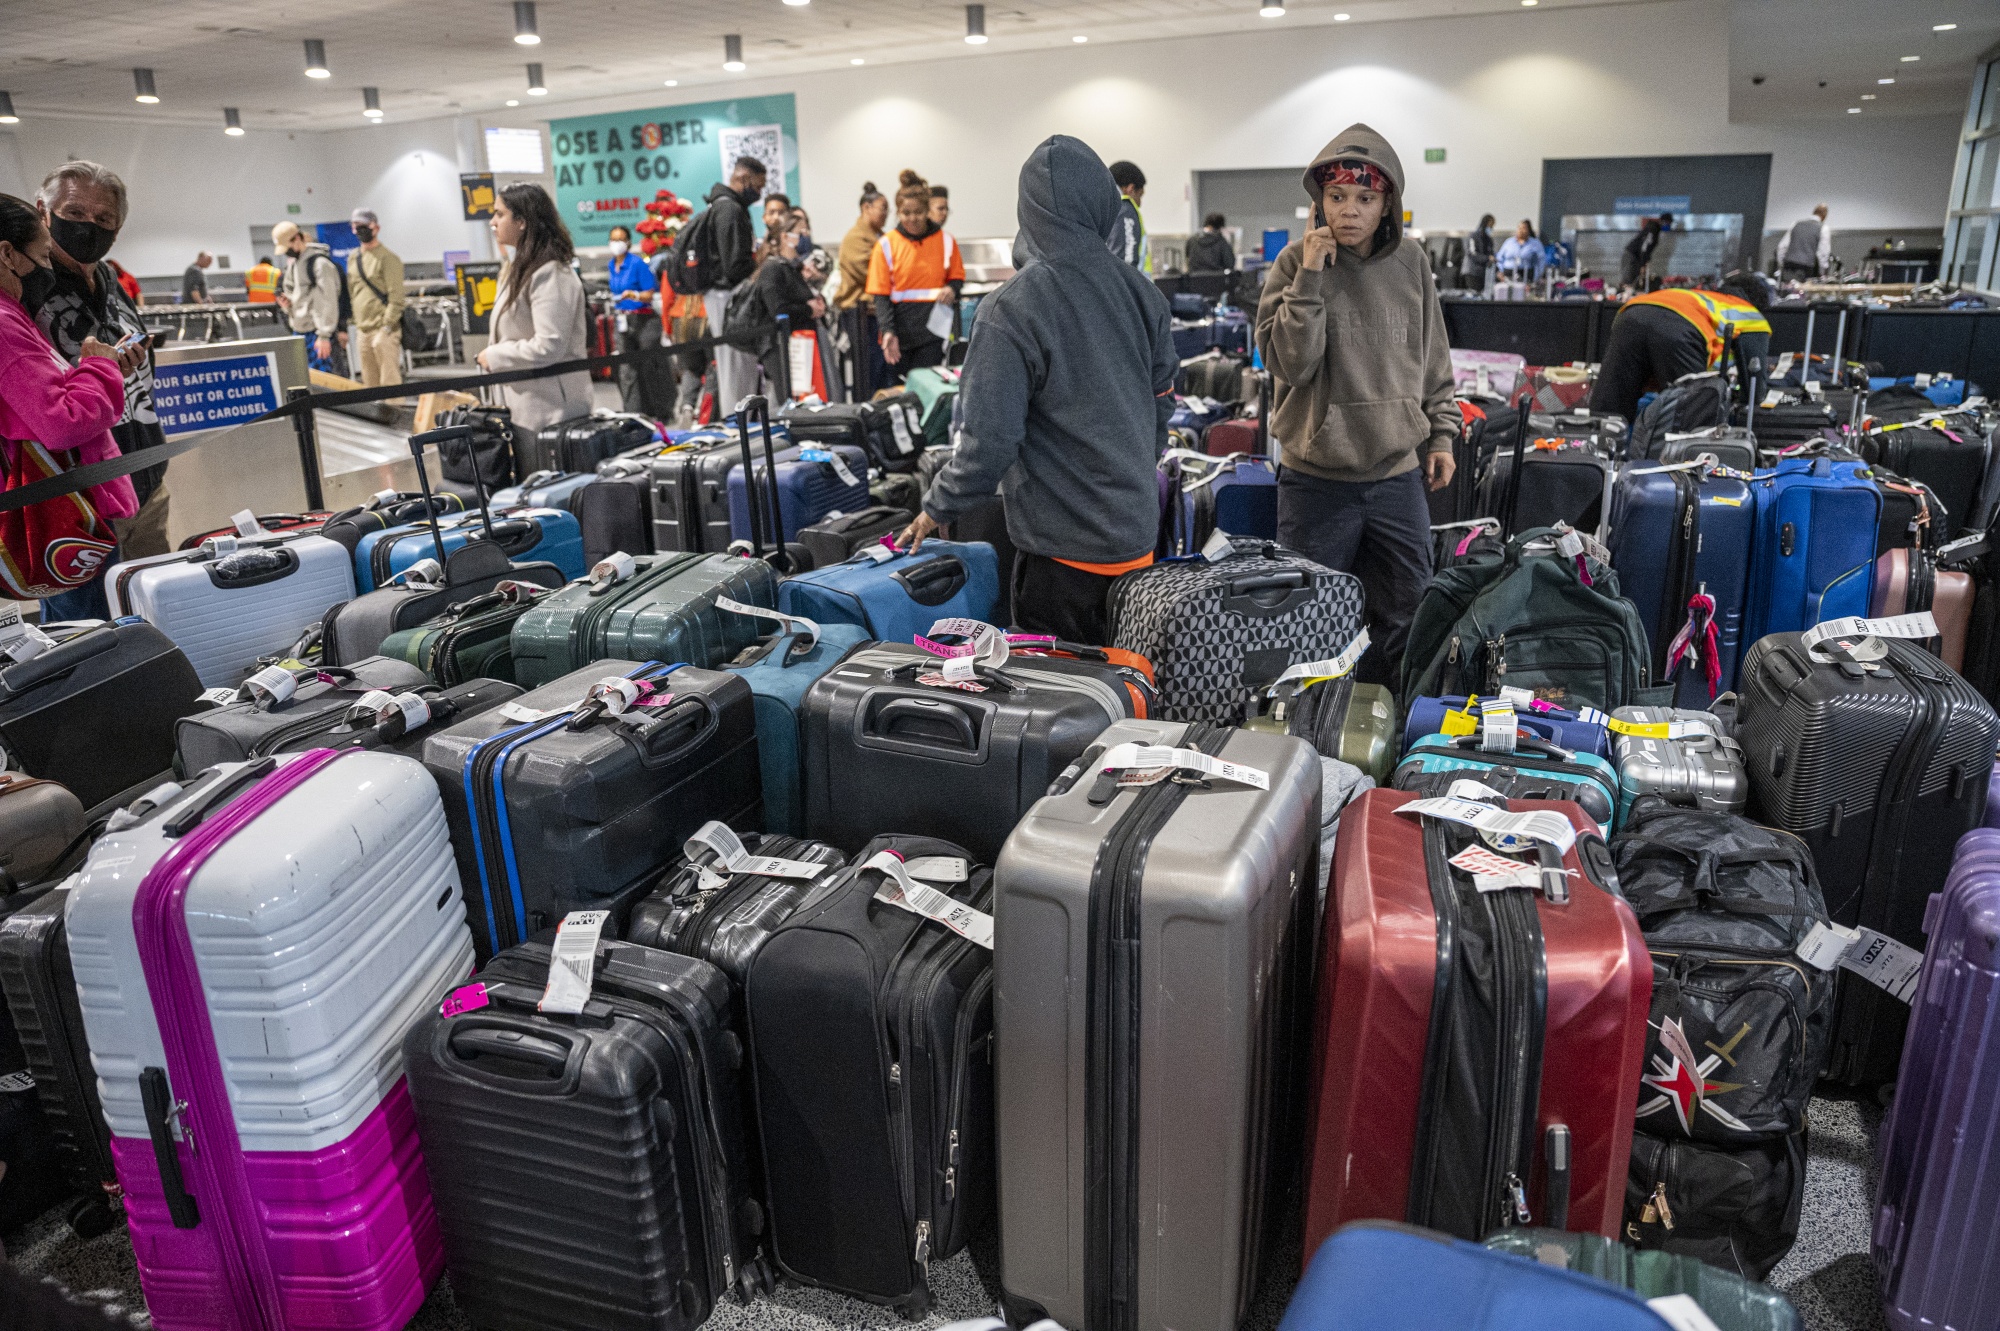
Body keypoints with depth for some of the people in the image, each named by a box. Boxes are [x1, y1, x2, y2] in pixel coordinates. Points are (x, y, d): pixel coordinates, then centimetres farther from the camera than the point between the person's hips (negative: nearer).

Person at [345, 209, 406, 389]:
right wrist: (355, 323, 15)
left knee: (389, 381, -10)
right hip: (362, 329, 7)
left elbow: (396, 296, -12)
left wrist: (387, 326, -17)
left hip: (383, 329, -7)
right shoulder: (353, 258, 16)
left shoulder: (387, 257, -6)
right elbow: (351, 293, 22)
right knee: (370, 381, 9)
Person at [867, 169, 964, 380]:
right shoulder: (886, 245, 0)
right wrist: (888, 331, -17)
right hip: (900, 330, 0)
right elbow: (881, 295, -3)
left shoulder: (945, 241, 4)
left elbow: (957, 277, 16)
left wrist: (952, 289, -9)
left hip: (932, 328, 0)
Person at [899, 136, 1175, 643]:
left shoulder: (1010, 311, -19)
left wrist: (939, 508, -2)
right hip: (1137, 534, 7)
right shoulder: (1143, 292, 1)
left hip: (1063, 549, -6)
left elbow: (991, 437, -19)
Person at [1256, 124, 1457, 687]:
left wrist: (1441, 433, 12)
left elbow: (1433, 359, 14)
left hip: (1399, 475, 3)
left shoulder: (1411, 263, 4)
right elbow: (1289, 363, -15)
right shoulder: (1296, 263, -5)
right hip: (1316, 477, -3)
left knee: (1407, 620, 10)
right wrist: (1311, 276, -20)